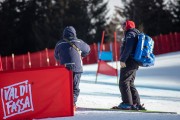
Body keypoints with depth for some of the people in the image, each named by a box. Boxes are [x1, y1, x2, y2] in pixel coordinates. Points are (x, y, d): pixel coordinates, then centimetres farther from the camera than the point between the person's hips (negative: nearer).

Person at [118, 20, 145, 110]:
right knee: (130, 84, 14)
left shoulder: (130, 34, -8)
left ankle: (127, 103, -13)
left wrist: (123, 60, -23)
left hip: (128, 63, -10)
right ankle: (136, 104, 11)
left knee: (123, 83, -8)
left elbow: (128, 48, -20)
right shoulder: (137, 35, 23)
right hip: (134, 64, 10)